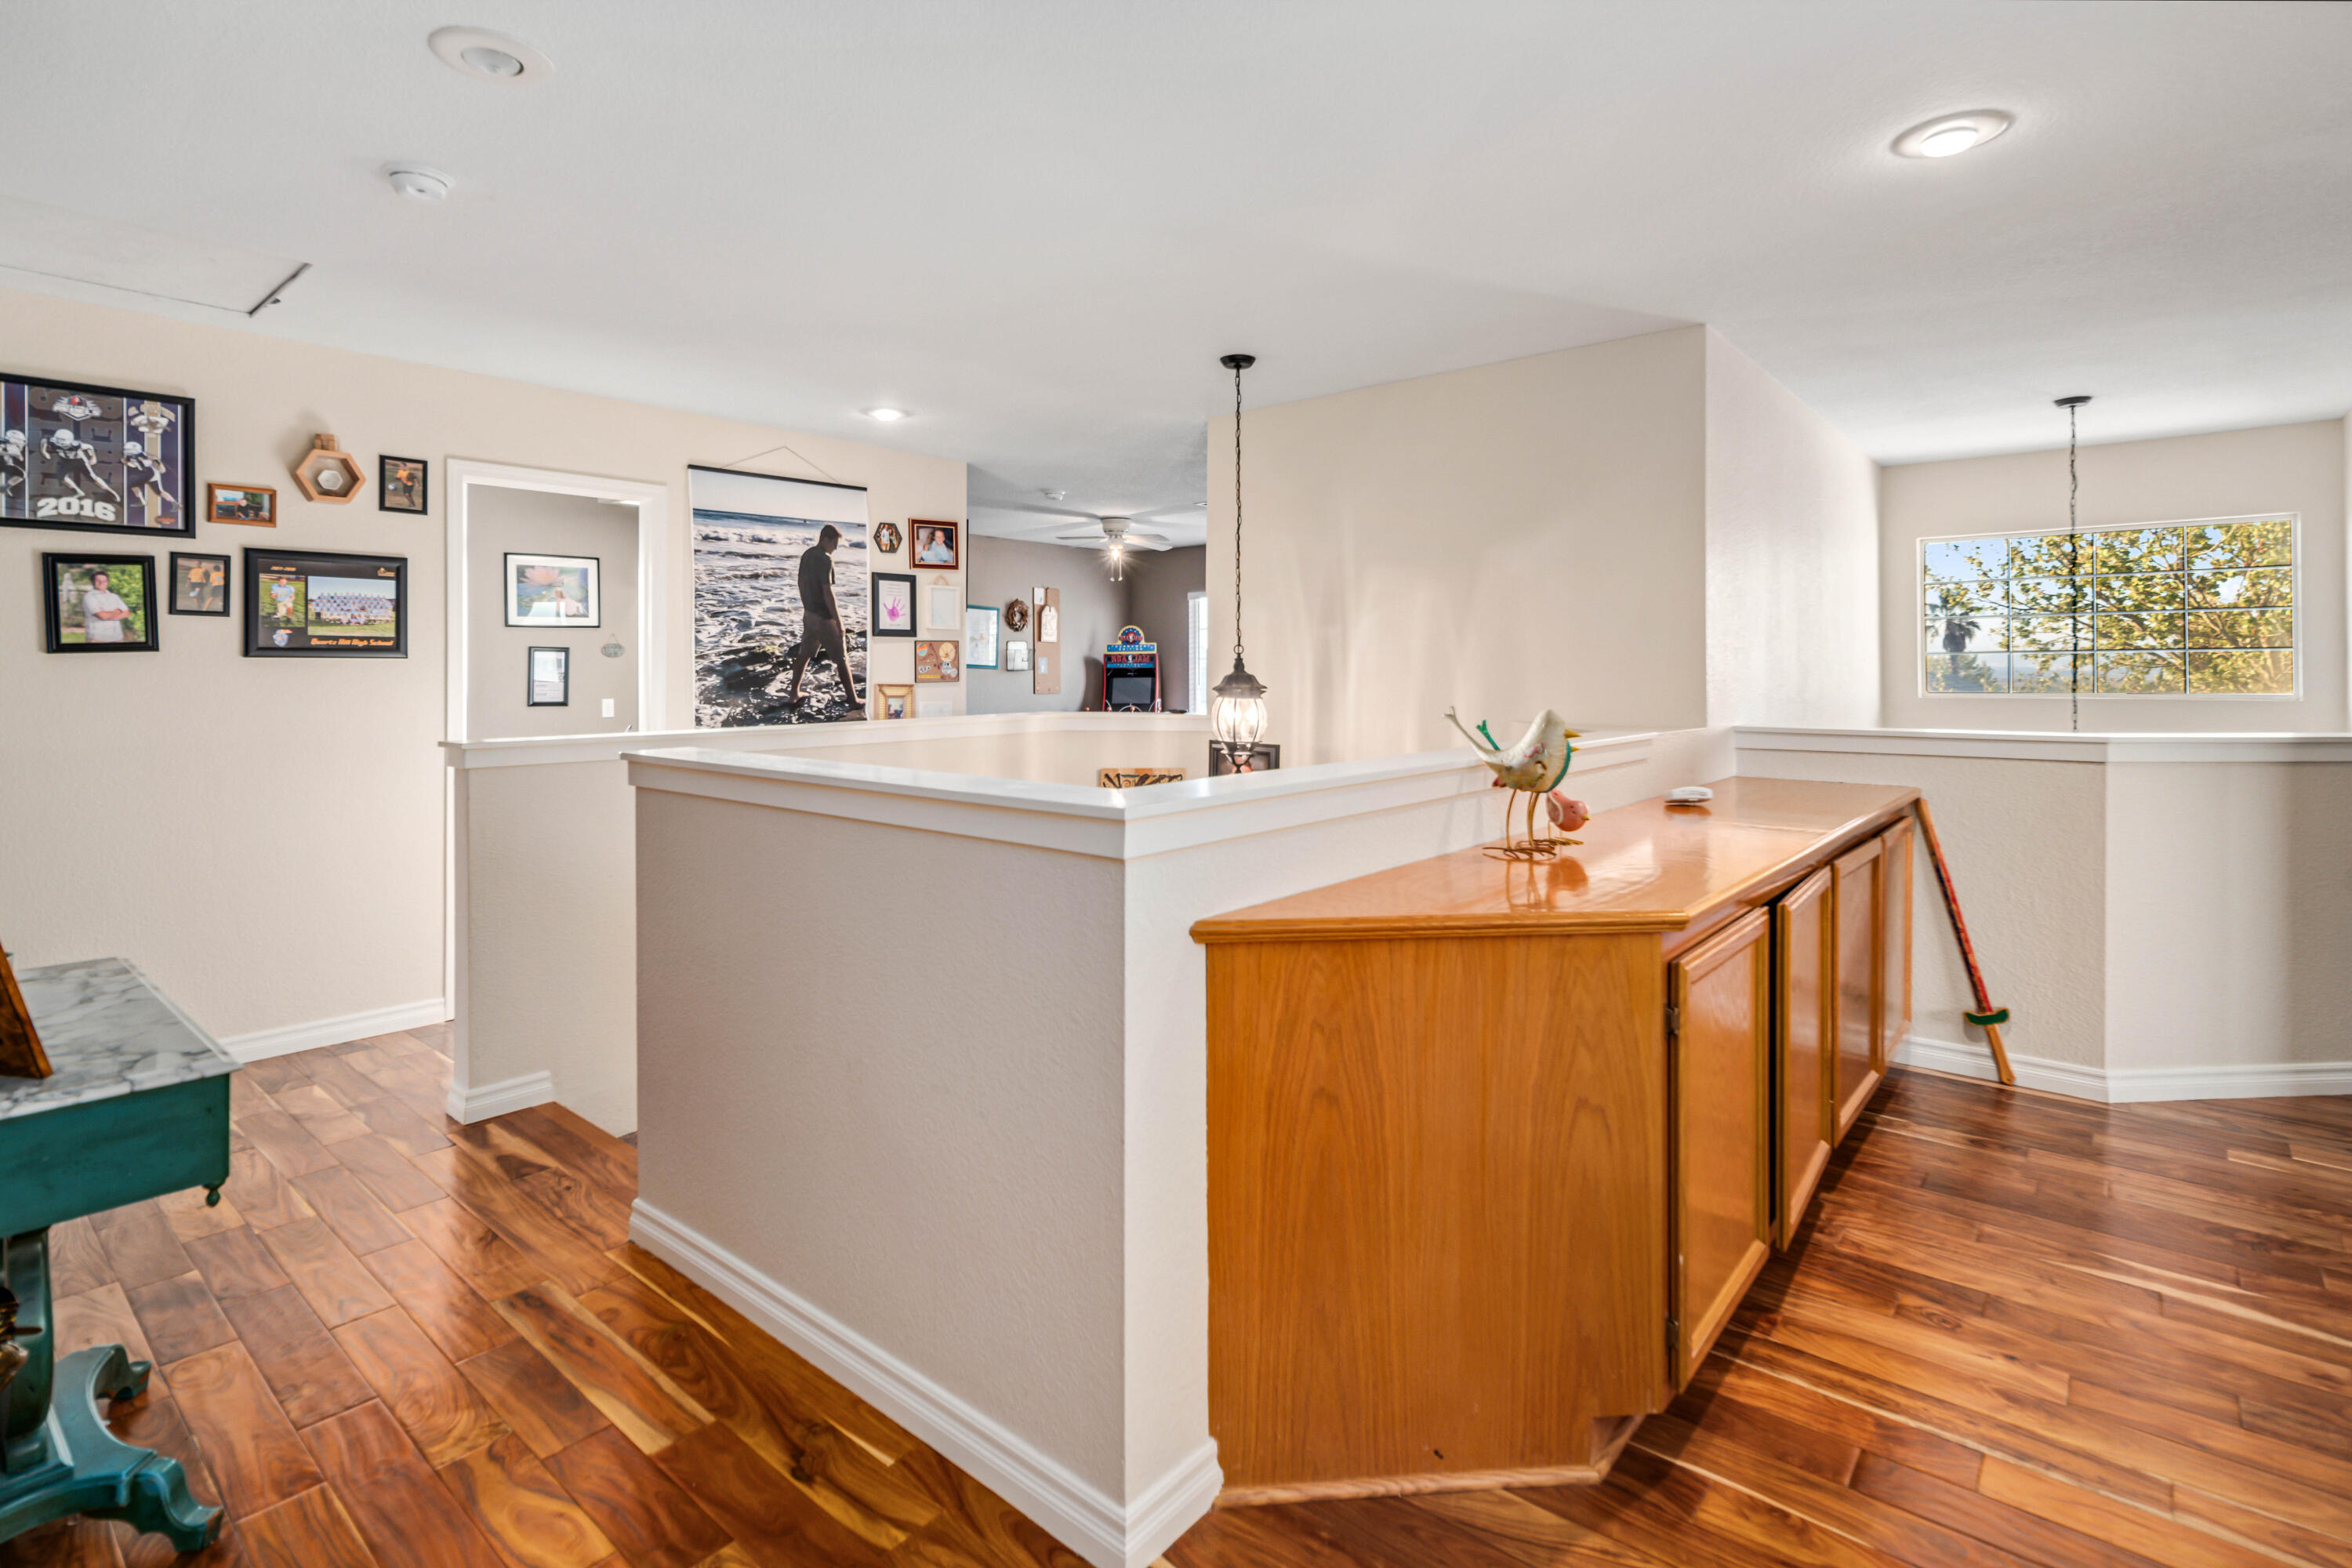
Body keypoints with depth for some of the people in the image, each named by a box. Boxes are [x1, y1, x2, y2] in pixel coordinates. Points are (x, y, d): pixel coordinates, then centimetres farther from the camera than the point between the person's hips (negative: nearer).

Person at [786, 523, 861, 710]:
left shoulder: (806, 555, 7)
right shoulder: (825, 559, -20)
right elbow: (828, 592, -23)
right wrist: (839, 623, -20)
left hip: (808, 613, 8)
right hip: (824, 617, -8)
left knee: (804, 653, 17)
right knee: (842, 658, 1)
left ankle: (793, 695, 23)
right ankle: (854, 699, 7)